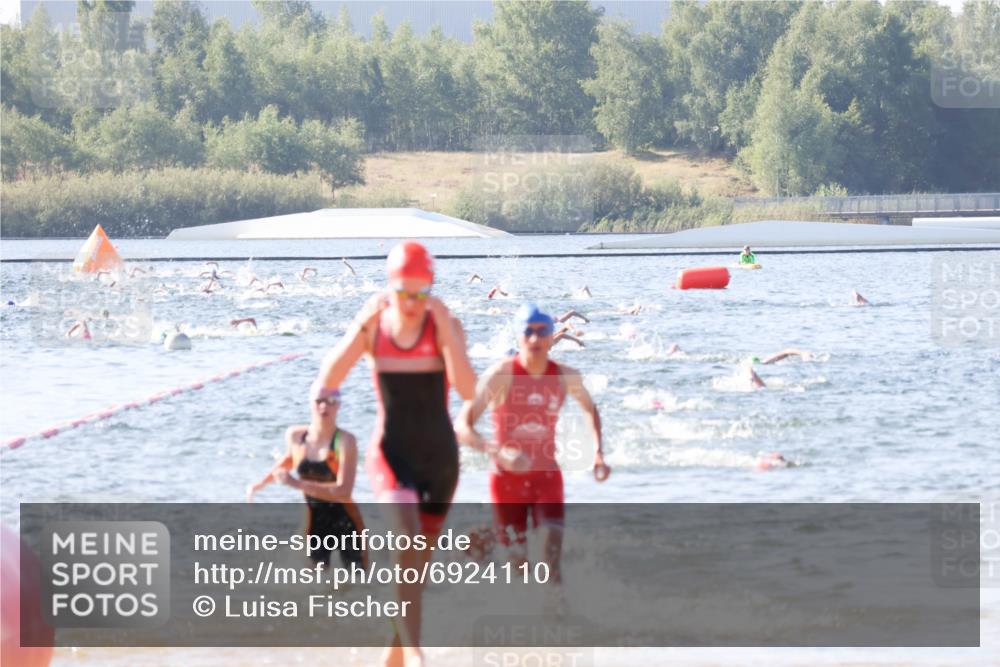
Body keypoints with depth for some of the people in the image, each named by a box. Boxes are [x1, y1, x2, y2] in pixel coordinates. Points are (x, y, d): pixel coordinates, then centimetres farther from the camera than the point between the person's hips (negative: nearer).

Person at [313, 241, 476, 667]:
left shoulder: (445, 325, -6)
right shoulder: (372, 325, -2)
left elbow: (468, 390, -20)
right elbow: (328, 381, -12)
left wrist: (445, 327, -23)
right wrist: (362, 325, -19)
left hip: (439, 454, 1)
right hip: (391, 452, -1)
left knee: (418, 560, 10)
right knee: (408, 535, -28)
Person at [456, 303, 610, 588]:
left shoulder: (566, 377, -6)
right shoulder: (501, 375, -18)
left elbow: (590, 409, 17)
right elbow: (462, 427, -24)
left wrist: (598, 453, 2)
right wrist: (497, 452, -41)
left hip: (547, 475, 2)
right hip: (507, 477, -2)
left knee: (552, 556, -17)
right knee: (518, 562, 7)